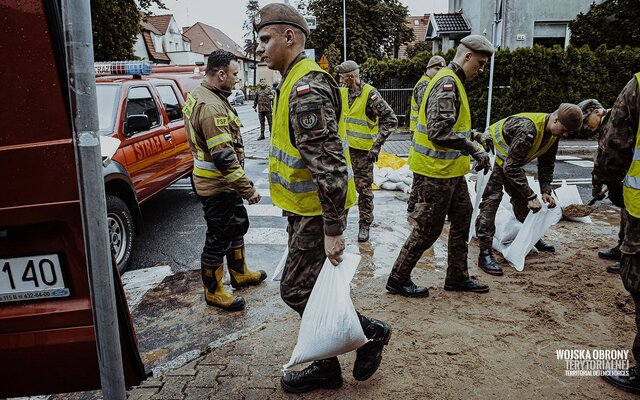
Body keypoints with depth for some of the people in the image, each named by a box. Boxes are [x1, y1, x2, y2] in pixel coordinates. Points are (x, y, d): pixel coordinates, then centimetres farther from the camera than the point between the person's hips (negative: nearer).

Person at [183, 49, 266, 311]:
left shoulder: (199, 96, 10)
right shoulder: (211, 107, -25)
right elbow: (223, 157, -30)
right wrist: (247, 188, -26)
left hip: (225, 183, 11)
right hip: (216, 186, -11)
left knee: (237, 226, 23)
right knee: (218, 239, 3)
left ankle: (240, 273, 40)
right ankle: (213, 292, 19)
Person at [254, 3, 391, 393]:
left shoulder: (306, 88, -21)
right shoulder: (297, 81, 14)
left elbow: (329, 164, -28)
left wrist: (332, 228, -27)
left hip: (317, 213, -10)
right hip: (305, 209, 10)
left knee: (297, 290, -1)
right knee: (308, 290, 16)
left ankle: (371, 331, 16)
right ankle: (326, 366, 30)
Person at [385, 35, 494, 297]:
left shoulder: (452, 81, 15)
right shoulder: (447, 83, -18)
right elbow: (439, 130, -28)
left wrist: (472, 140, 20)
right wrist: (474, 149, -24)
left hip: (450, 168, 11)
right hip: (438, 168, -11)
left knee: (462, 216, 17)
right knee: (428, 227, -1)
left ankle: (457, 276, 30)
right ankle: (398, 279, 13)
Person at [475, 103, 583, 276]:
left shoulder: (552, 134, -6)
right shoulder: (528, 128, -35)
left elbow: (546, 164, 6)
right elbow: (511, 167, -35)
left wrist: (546, 192, -6)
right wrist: (531, 196, -32)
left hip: (510, 161, 10)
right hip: (492, 154, -9)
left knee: (521, 197, 16)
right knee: (492, 199, -19)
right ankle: (485, 253, -20)